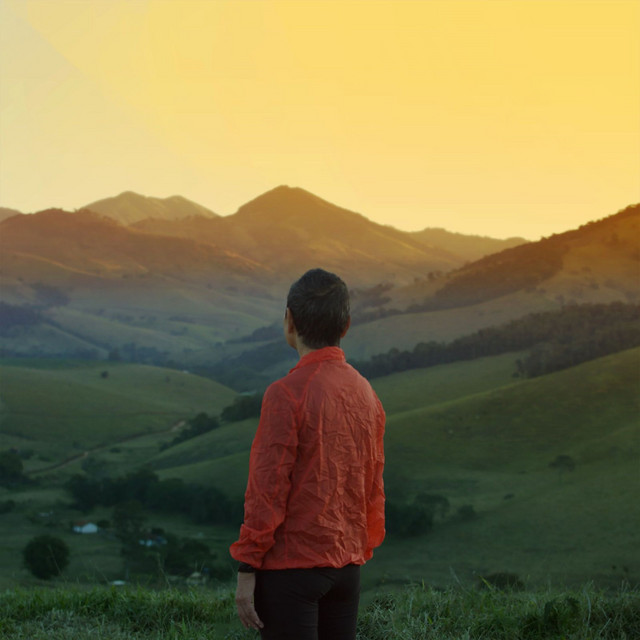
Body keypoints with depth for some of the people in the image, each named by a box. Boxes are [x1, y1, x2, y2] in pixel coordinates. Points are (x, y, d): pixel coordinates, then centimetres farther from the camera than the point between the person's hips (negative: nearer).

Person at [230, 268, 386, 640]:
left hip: (291, 567, -7)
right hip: (347, 567, 7)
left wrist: (247, 571, -9)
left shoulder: (287, 394, -14)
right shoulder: (366, 393, 7)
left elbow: (268, 490, -15)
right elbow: (373, 489, 12)